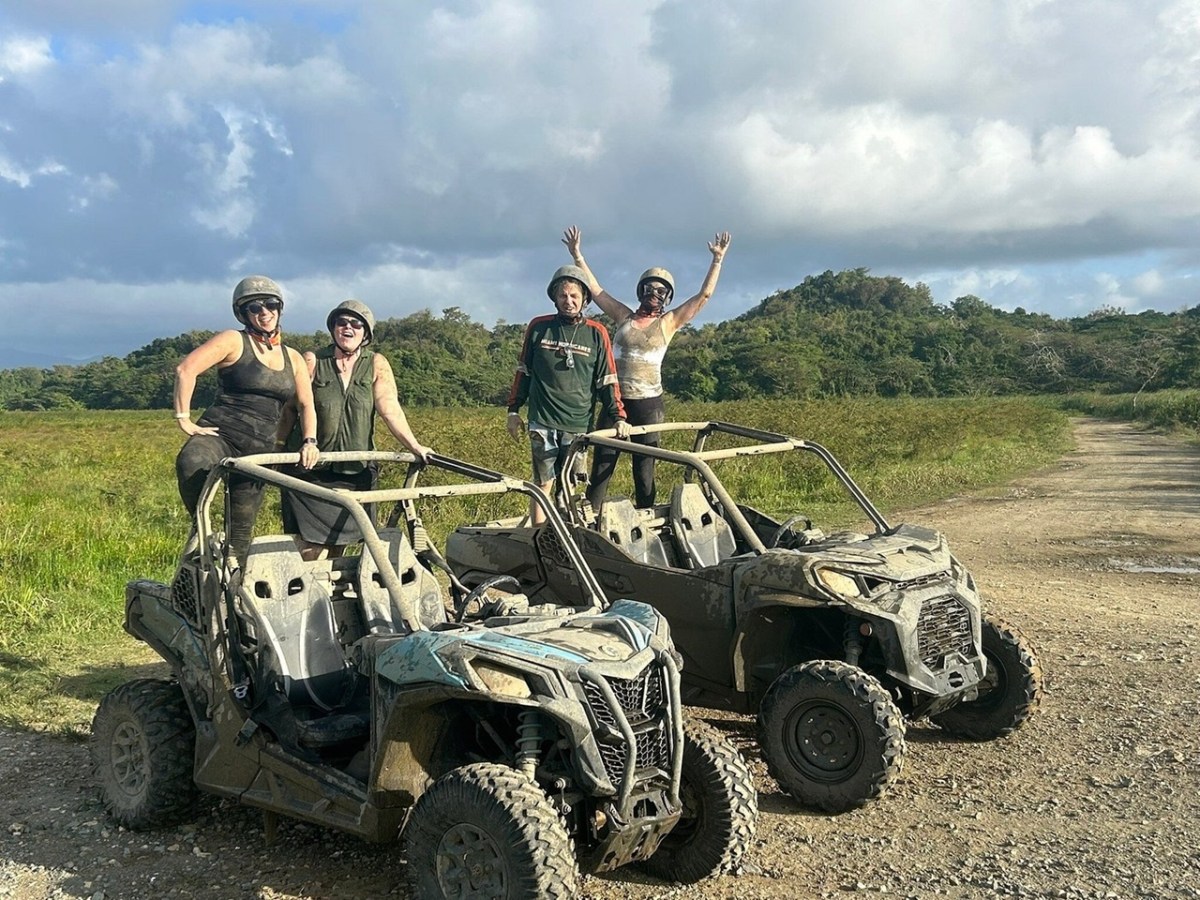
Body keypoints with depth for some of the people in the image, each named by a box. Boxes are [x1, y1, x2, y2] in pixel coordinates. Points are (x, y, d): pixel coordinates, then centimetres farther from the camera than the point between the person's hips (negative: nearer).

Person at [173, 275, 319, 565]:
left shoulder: (292, 358, 16)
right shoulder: (234, 341, -1)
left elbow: (306, 404, 12)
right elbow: (186, 369, -11)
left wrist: (309, 441, -5)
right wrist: (183, 419, -14)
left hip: (260, 449, 5)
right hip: (220, 435, -4)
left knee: (240, 533, 5)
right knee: (190, 463, -39)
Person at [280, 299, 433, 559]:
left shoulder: (376, 365, 4)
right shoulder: (313, 361, 1)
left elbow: (390, 409, -6)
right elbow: (291, 409, 1)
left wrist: (414, 446, -19)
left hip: (355, 470, 2)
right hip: (312, 470, -2)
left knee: (339, 545, 8)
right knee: (312, 551, -8)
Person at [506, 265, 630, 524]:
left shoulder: (596, 333, 3)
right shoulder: (539, 327, 4)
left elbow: (607, 380, 6)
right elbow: (523, 371, 13)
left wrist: (618, 416, -2)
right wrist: (514, 409, 13)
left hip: (578, 425, 1)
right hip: (543, 422, 0)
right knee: (543, 484, -1)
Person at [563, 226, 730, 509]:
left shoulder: (668, 323, 6)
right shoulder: (623, 316, 9)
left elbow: (704, 295, 3)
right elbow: (595, 290, 8)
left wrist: (717, 259, -1)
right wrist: (577, 255, 2)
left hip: (648, 404, -1)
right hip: (615, 400, 1)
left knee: (644, 470, 5)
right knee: (601, 467, -1)